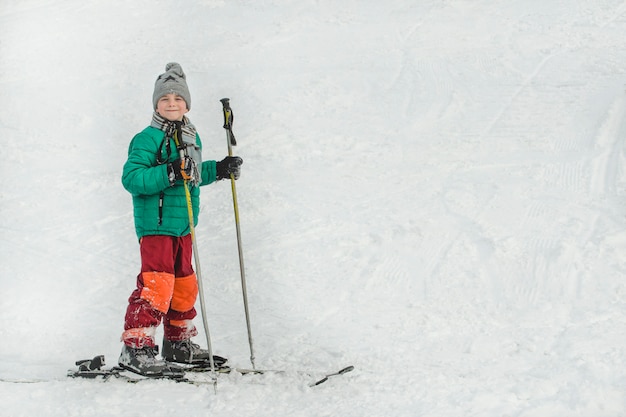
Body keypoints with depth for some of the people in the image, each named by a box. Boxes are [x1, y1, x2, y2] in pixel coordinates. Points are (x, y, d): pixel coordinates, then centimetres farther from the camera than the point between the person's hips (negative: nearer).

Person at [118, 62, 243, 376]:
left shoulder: (191, 138, 15)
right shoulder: (148, 139, -12)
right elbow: (132, 178, -22)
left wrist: (219, 170, 18)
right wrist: (169, 173, -30)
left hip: (182, 226, 9)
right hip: (156, 224, -9)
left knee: (184, 284, 16)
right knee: (157, 284, -16)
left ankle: (179, 344, 30)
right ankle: (136, 348, -13)